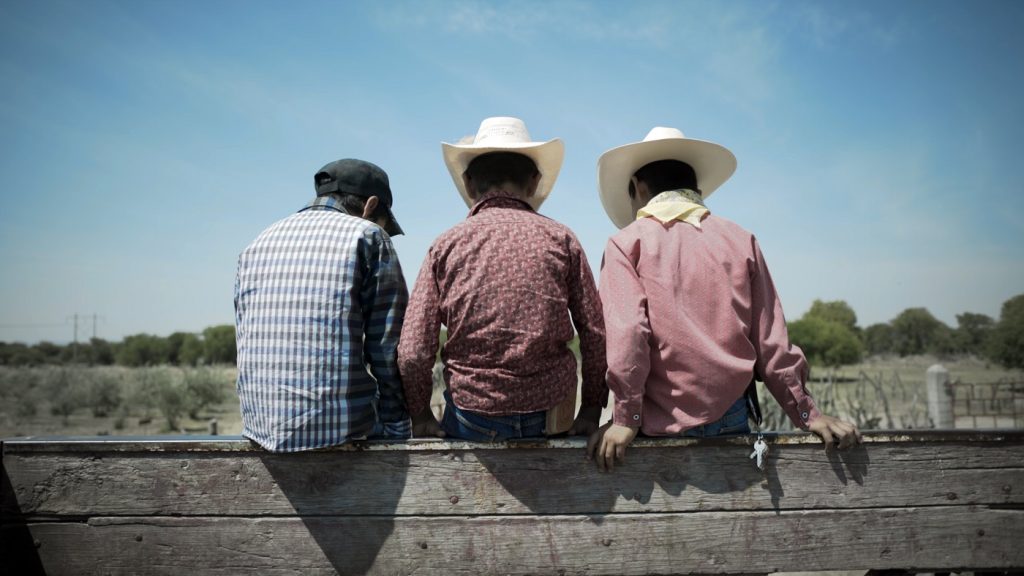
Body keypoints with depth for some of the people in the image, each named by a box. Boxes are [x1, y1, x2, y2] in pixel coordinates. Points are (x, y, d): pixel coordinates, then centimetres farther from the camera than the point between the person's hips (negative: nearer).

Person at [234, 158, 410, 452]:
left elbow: (246, 344, 15)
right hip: (341, 426, -6)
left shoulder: (257, 244, 15)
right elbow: (388, 347, -8)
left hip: (261, 427, 6)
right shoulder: (367, 236, -2)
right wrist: (398, 428, -1)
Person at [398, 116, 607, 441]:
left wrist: (421, 417, 8)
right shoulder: (560, 239, 0)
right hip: (551, 417, 1)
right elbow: (597, 335, -2)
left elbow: (412, 353, -7)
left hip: (473, 421, -1)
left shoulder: (446, 246, -2)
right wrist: (591, 412, 9)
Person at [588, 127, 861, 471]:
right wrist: (807, 414, 12)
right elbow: (771, 342, 5)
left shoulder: (627, 242, 0)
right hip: (730, 418, 3)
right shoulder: (740, 241, 8)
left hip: (662, 425, -2)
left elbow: (627, 333, -13)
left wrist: (626, 419, -11)